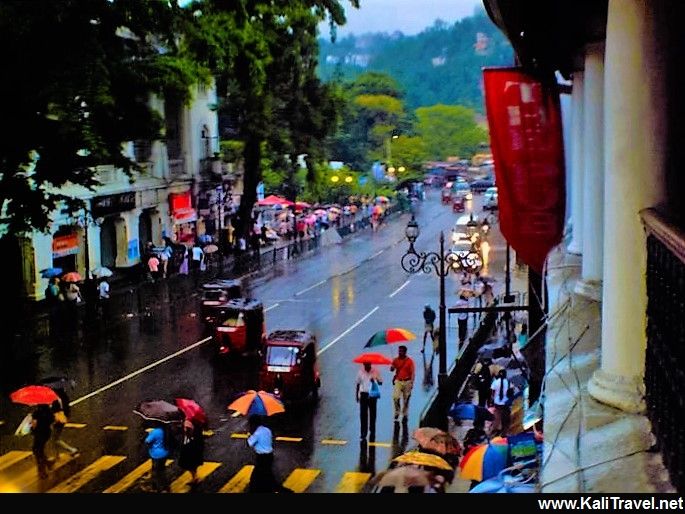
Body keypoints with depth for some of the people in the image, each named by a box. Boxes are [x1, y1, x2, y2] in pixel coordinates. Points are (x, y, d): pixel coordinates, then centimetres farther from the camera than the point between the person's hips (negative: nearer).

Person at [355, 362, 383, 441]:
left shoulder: (375, 371, -4)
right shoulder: (360, 372, 0)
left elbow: (380, 382, -3)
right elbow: (358, 384, 8)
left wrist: (375, 380, -24)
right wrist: (357, 395, 7)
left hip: (373, 395, 0)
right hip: (363, 394, 0)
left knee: (372, 414, 6)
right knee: (363, 414, -2)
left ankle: (372, 432, 20)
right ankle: (363, 433, 1)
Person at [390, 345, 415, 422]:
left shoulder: (409, 361, -1)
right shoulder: (396, 360, 7)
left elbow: (412, 373, -2)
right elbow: (391, 369, 4)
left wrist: (411, 383, -9)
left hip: (407, 381, -1)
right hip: (398, 381, 1)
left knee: (406, 400, 3)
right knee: (396, 398, -14)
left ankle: (405, 415, 13)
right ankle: (397, 412, 1)